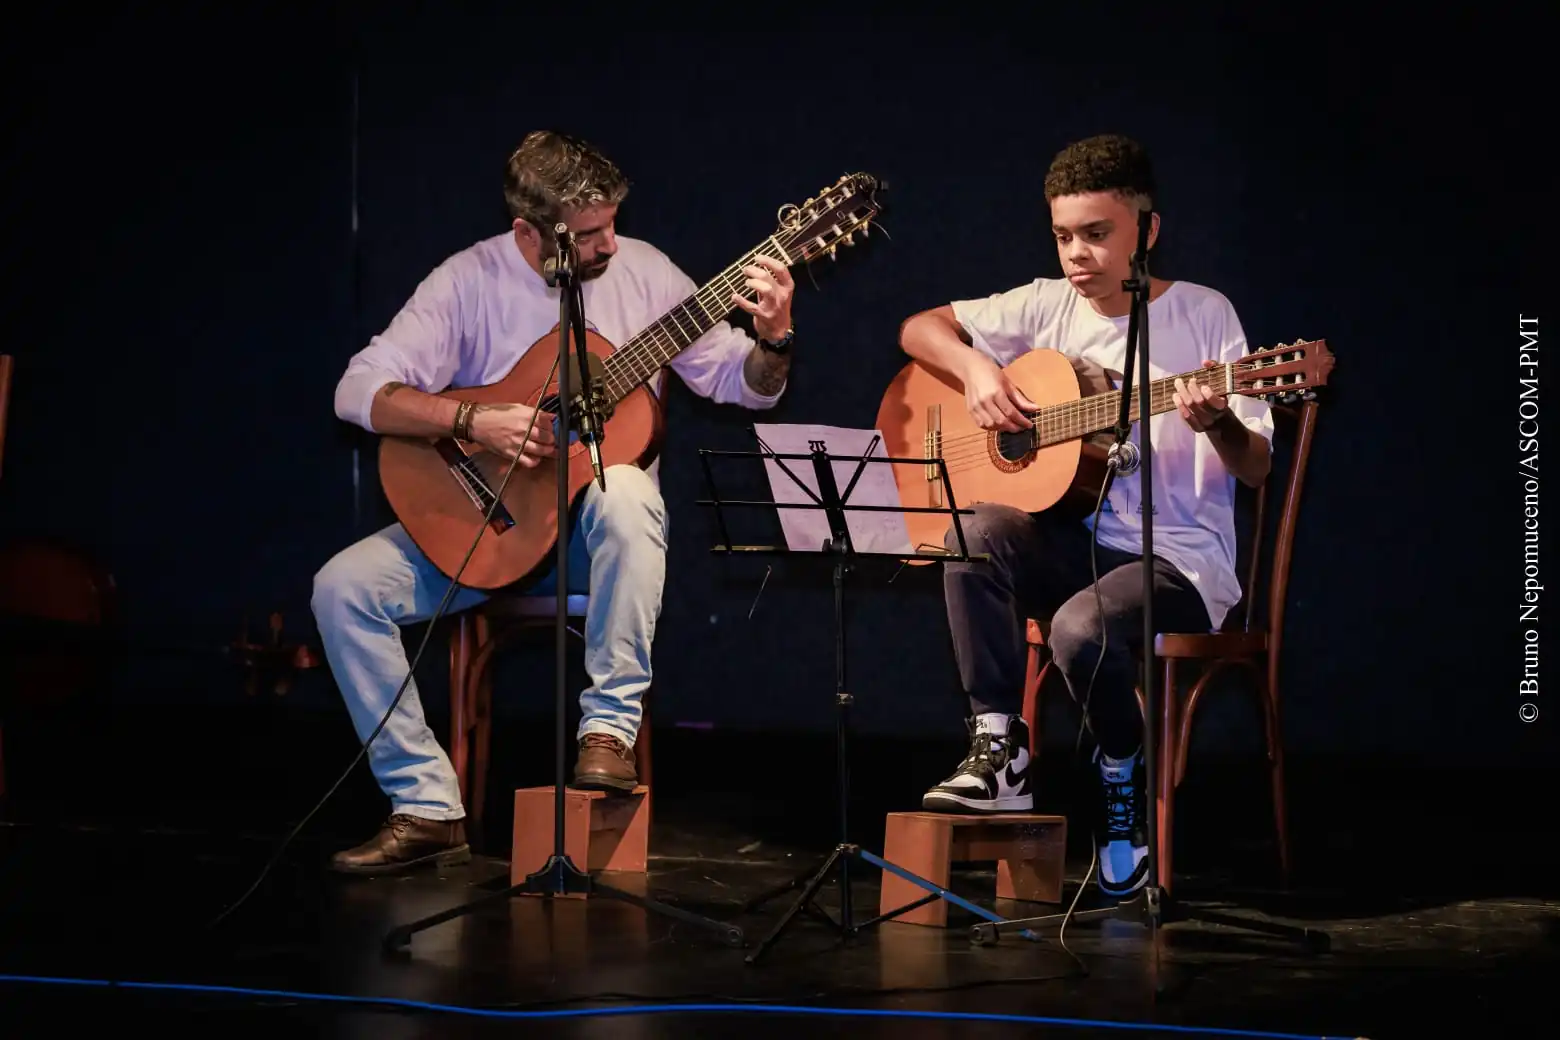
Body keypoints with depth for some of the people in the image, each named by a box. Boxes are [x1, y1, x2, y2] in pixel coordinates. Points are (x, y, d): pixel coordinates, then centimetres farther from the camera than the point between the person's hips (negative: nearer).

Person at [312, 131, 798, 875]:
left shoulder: (641, 270, -3)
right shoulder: (470, 280, -8)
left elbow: (745, 387, 1)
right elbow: (359, 392, -16)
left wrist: (772, 341, -21)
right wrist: (474, 422, -28)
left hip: (595, 521, -1)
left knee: (624, 492, -38)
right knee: (343, 585, -20)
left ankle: (609, 729, -26)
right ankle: (428, 808, -14)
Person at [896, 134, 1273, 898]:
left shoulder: (1202, 316, -3)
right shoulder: (1048, 306, 7)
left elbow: (1255, 469, -5)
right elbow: (919, 329, 12)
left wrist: (1218, 424, -28)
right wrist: (976, 369, -8)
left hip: (1179, 557, -4)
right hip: (1072, 542, 4)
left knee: (1081, 628, -34)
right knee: (979, 532, -28)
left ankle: (1126, 781, -3)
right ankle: (999, 752, -20)